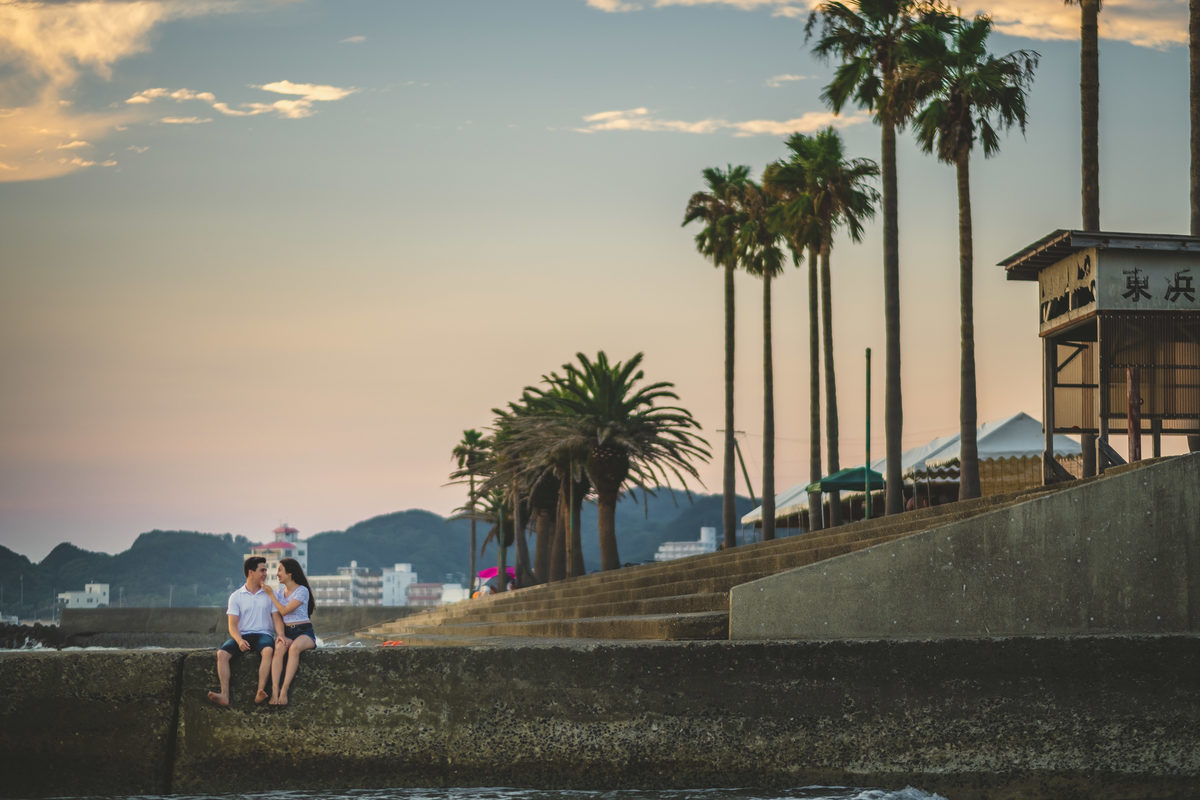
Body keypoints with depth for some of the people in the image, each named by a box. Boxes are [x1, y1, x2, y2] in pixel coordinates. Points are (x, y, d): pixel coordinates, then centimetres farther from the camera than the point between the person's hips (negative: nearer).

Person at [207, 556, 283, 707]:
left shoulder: (270, 594, 12)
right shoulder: (236, 596, 10)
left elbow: (277, 619, 6)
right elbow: (232, 624, 3)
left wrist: (281, 636, -16)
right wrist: (239, 640, -18)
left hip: (263, 634, -1)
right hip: (242, 635, 1)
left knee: (268, 650, -37)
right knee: (222, 653, -28)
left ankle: (260, 692, -48)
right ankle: (224, 695, -37)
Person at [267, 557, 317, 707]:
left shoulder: (302, 591, -5)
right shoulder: (280, 591, 15)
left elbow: (284, 611, -13)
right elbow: (277, 617, 11)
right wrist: (280, 634, -7)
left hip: (304, 632, -4)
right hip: (286, 632, 4)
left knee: (294, 648, -38)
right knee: (279, 648, -32)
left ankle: (284, 690, -44)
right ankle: (274, 691, -45)